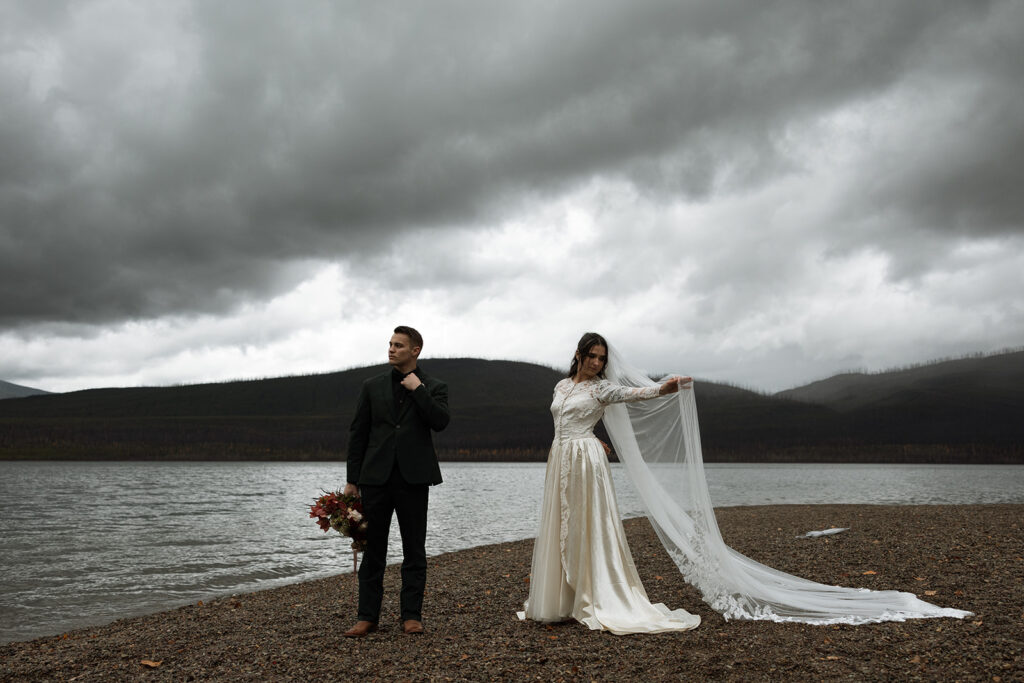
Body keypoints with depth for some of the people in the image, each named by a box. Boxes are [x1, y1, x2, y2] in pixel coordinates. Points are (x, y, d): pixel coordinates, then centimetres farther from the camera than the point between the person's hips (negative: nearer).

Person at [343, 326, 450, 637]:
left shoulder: (434, 387, 5)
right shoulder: (372, 386, 10)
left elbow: (440, 421, -13)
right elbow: (358, 434, 8)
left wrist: (418, 389, -12)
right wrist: (352, 480, 4)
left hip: (413, 478, -2)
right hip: (375, 477, 2)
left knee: (414, 550, 5)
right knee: (372, 549, 6)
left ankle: (411, 615, 14)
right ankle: (368, 616, 13)